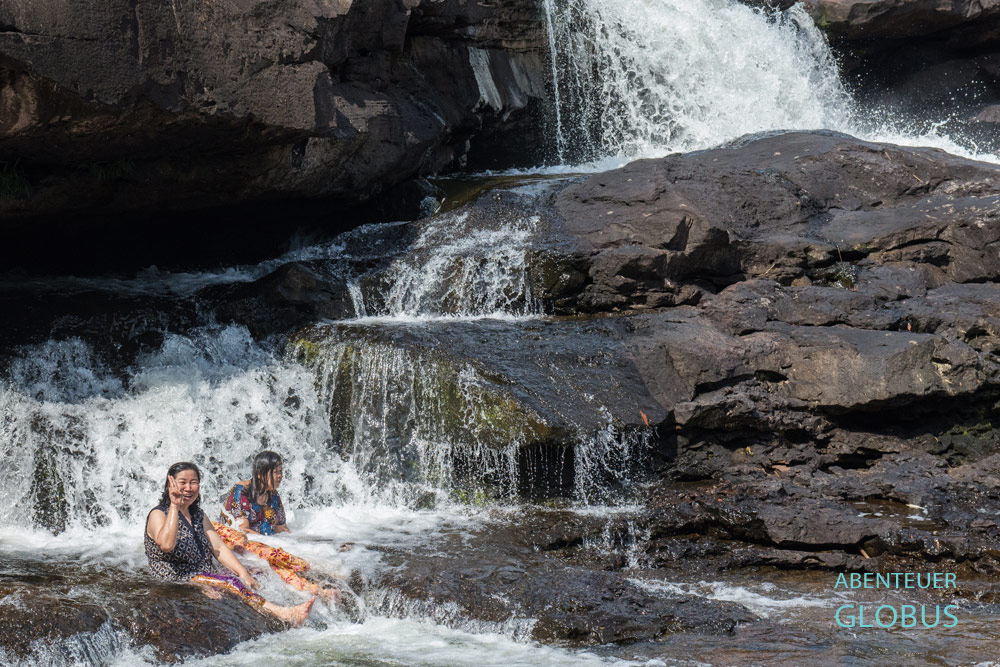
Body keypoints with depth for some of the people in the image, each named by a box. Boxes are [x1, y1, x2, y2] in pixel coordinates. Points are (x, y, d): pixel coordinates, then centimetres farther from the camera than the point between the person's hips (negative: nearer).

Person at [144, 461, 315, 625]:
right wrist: (174, 506, -23)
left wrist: (243, 573, -5)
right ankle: (283, 614, -48)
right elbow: (166, 545, -25)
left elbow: (218, 547, 10)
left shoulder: (198, 515, 20)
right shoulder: (158, 515, -4)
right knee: (230, 583, -32)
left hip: (206, 575, 8)